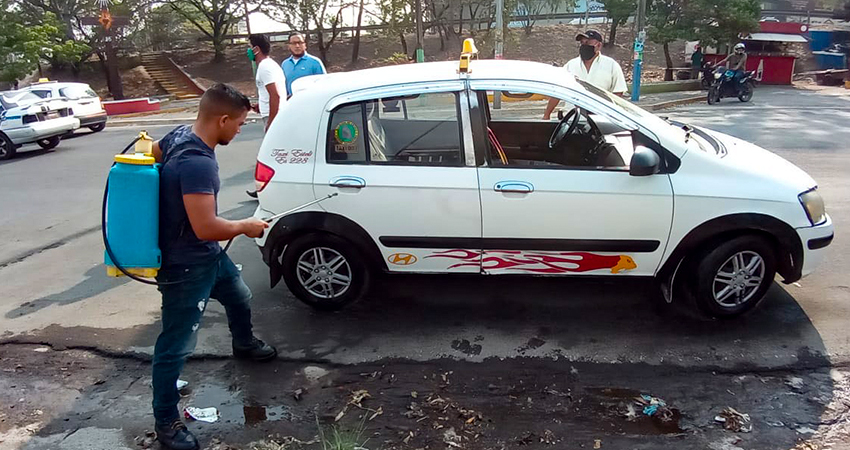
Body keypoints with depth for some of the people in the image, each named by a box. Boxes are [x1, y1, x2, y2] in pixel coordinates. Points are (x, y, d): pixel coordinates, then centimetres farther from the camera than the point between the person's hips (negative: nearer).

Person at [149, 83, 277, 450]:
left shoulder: (180, 134, -4)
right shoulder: (198, 164, -34)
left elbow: (152, 153, 16)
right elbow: (206, 228, -34)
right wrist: (246, 226, -16)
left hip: (208, 255, 10)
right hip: (186, 265, -10)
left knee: (239, 297, 31)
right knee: (176, 346, 4)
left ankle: (244, 344, 60)